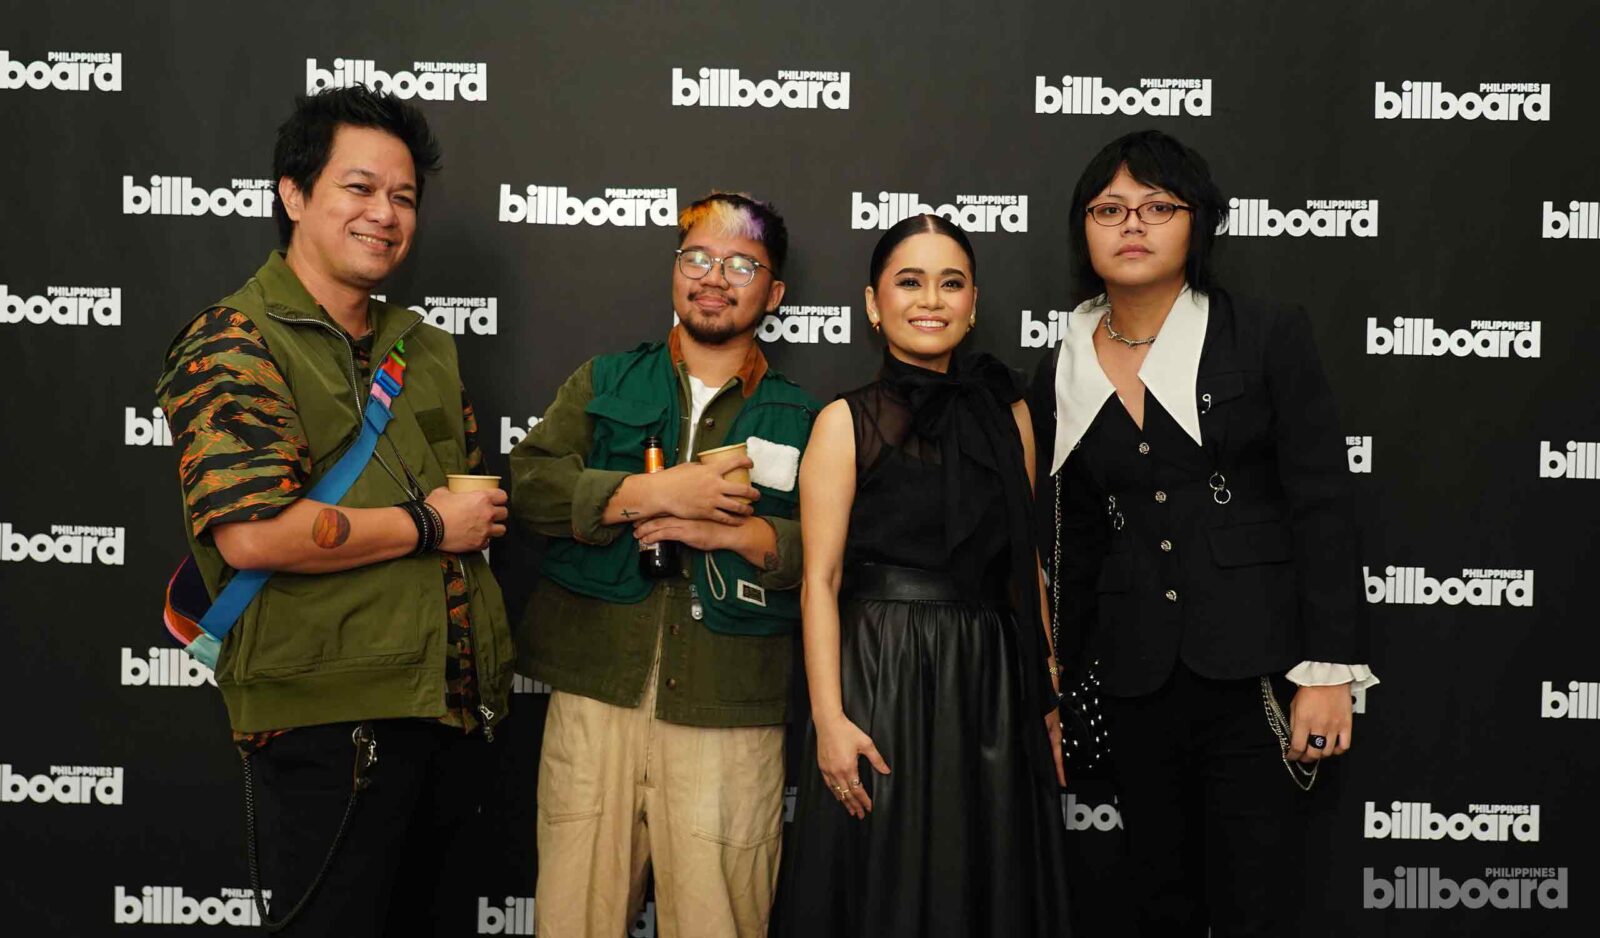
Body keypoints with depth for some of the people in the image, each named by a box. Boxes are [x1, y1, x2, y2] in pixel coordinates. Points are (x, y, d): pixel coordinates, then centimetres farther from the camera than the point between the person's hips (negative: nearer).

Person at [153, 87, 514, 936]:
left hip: (451, 707, 8)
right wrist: (427, 524, -13)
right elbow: (252, 532, -23)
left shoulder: (423, 347, 15)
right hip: (327, 723, -7)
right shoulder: (234, 345, -10)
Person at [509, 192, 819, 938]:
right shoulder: (604, 384, 14)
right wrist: (653, 492, -11)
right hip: (595, 697, 1)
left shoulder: (802, 421, 11)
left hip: (731, 716, 0)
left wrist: (735, 533, -12)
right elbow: (528, 482, 0)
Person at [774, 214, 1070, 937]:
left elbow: (1025, 560, 13)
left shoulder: (1007, 413, 10)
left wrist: (1046, 693, 8)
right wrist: (830, 719, -16)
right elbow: (820, 578, -7)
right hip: (880, 681, -4)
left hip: (993, 685, 4)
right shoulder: (846, 422, -2)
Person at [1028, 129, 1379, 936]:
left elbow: (1321, 509, -6)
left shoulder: (1268, 338, -2)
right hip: (1137, 679, 4)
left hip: (1255, 664, -4)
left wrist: (1328, 671, -11)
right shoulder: (1062, 377, 8)